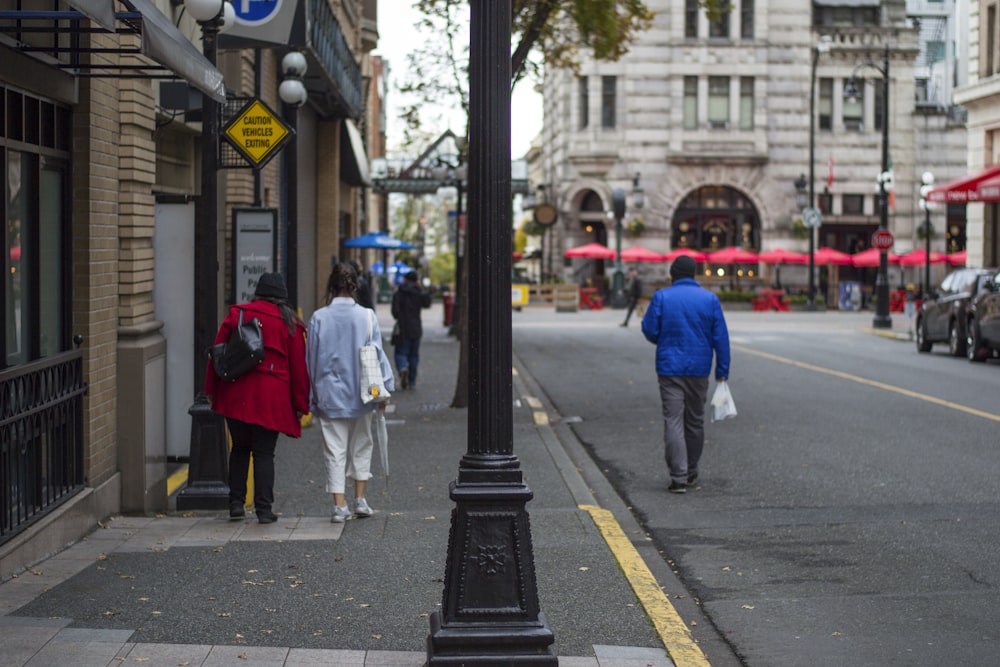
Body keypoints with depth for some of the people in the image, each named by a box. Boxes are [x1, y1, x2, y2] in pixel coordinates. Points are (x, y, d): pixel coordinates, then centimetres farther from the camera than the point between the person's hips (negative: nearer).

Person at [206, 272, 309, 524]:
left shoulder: (236, 315, 6)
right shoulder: (290, 323, 2)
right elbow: (299, 366, 3)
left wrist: (211, 390, 12)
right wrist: (301, 404, 8)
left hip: (235, 394, 2)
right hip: (270, 398, -2)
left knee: (240, 449, 16)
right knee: (264, 453, 4)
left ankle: (236, 503, 14)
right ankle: (264, 509, 1)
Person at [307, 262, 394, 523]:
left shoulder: (319, 318, -6)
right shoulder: (367, 316, -7)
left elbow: (311, 358, 0)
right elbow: (377, 354, -4)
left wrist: (312, 395, 9)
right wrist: (383, 389, 3)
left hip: (329, 395, -1)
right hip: (361, 394, 1)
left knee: (335, 450, 4)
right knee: (361, 446, 17)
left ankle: (340, 505, -1)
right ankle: (360, 500, 19)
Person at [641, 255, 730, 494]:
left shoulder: (662, 297, -4)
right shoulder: (710, 299, 2)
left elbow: (649, 330, -4)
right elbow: (721, 337, 0)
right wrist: (722, 371, 5)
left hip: (670, 369, -2)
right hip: (699, 369, 2)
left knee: (673, 422, -3)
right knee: (695, 422, 15)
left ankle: (679, 477, -12)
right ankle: (691, 473, 27)